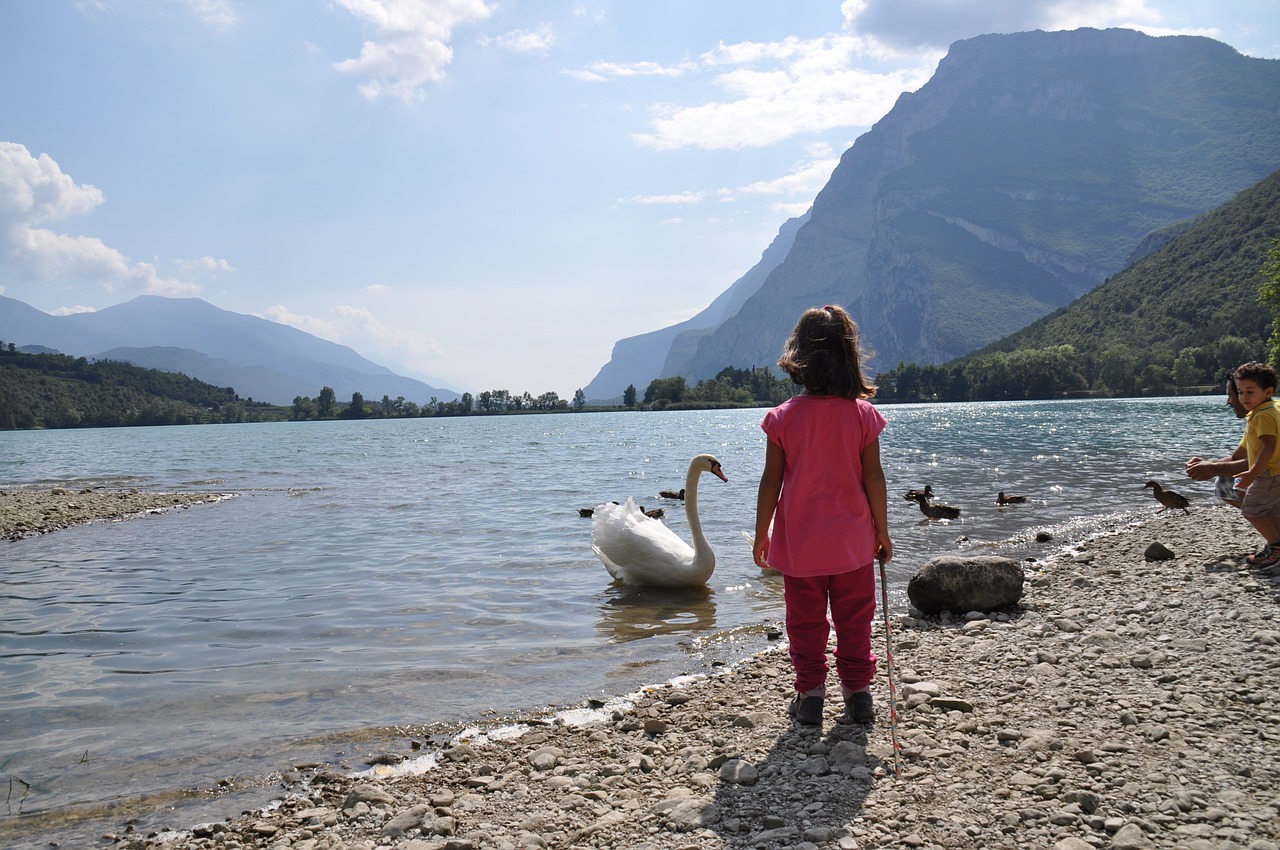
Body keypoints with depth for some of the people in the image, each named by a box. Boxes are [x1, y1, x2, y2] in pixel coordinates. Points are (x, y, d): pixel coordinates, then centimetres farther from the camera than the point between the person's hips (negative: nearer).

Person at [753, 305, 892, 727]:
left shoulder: (784, 417, -9)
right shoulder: (863, 414, -8)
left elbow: (771, 481, -6)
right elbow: (874, 478, -5)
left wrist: (761, 534, 4)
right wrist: (883, 533, 6)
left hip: (799, 543, 0)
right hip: (852, 541, 1)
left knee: (805, 621, 12)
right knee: (854, 620, 13)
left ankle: (810, 694, 15)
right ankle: (858, 692, 19)